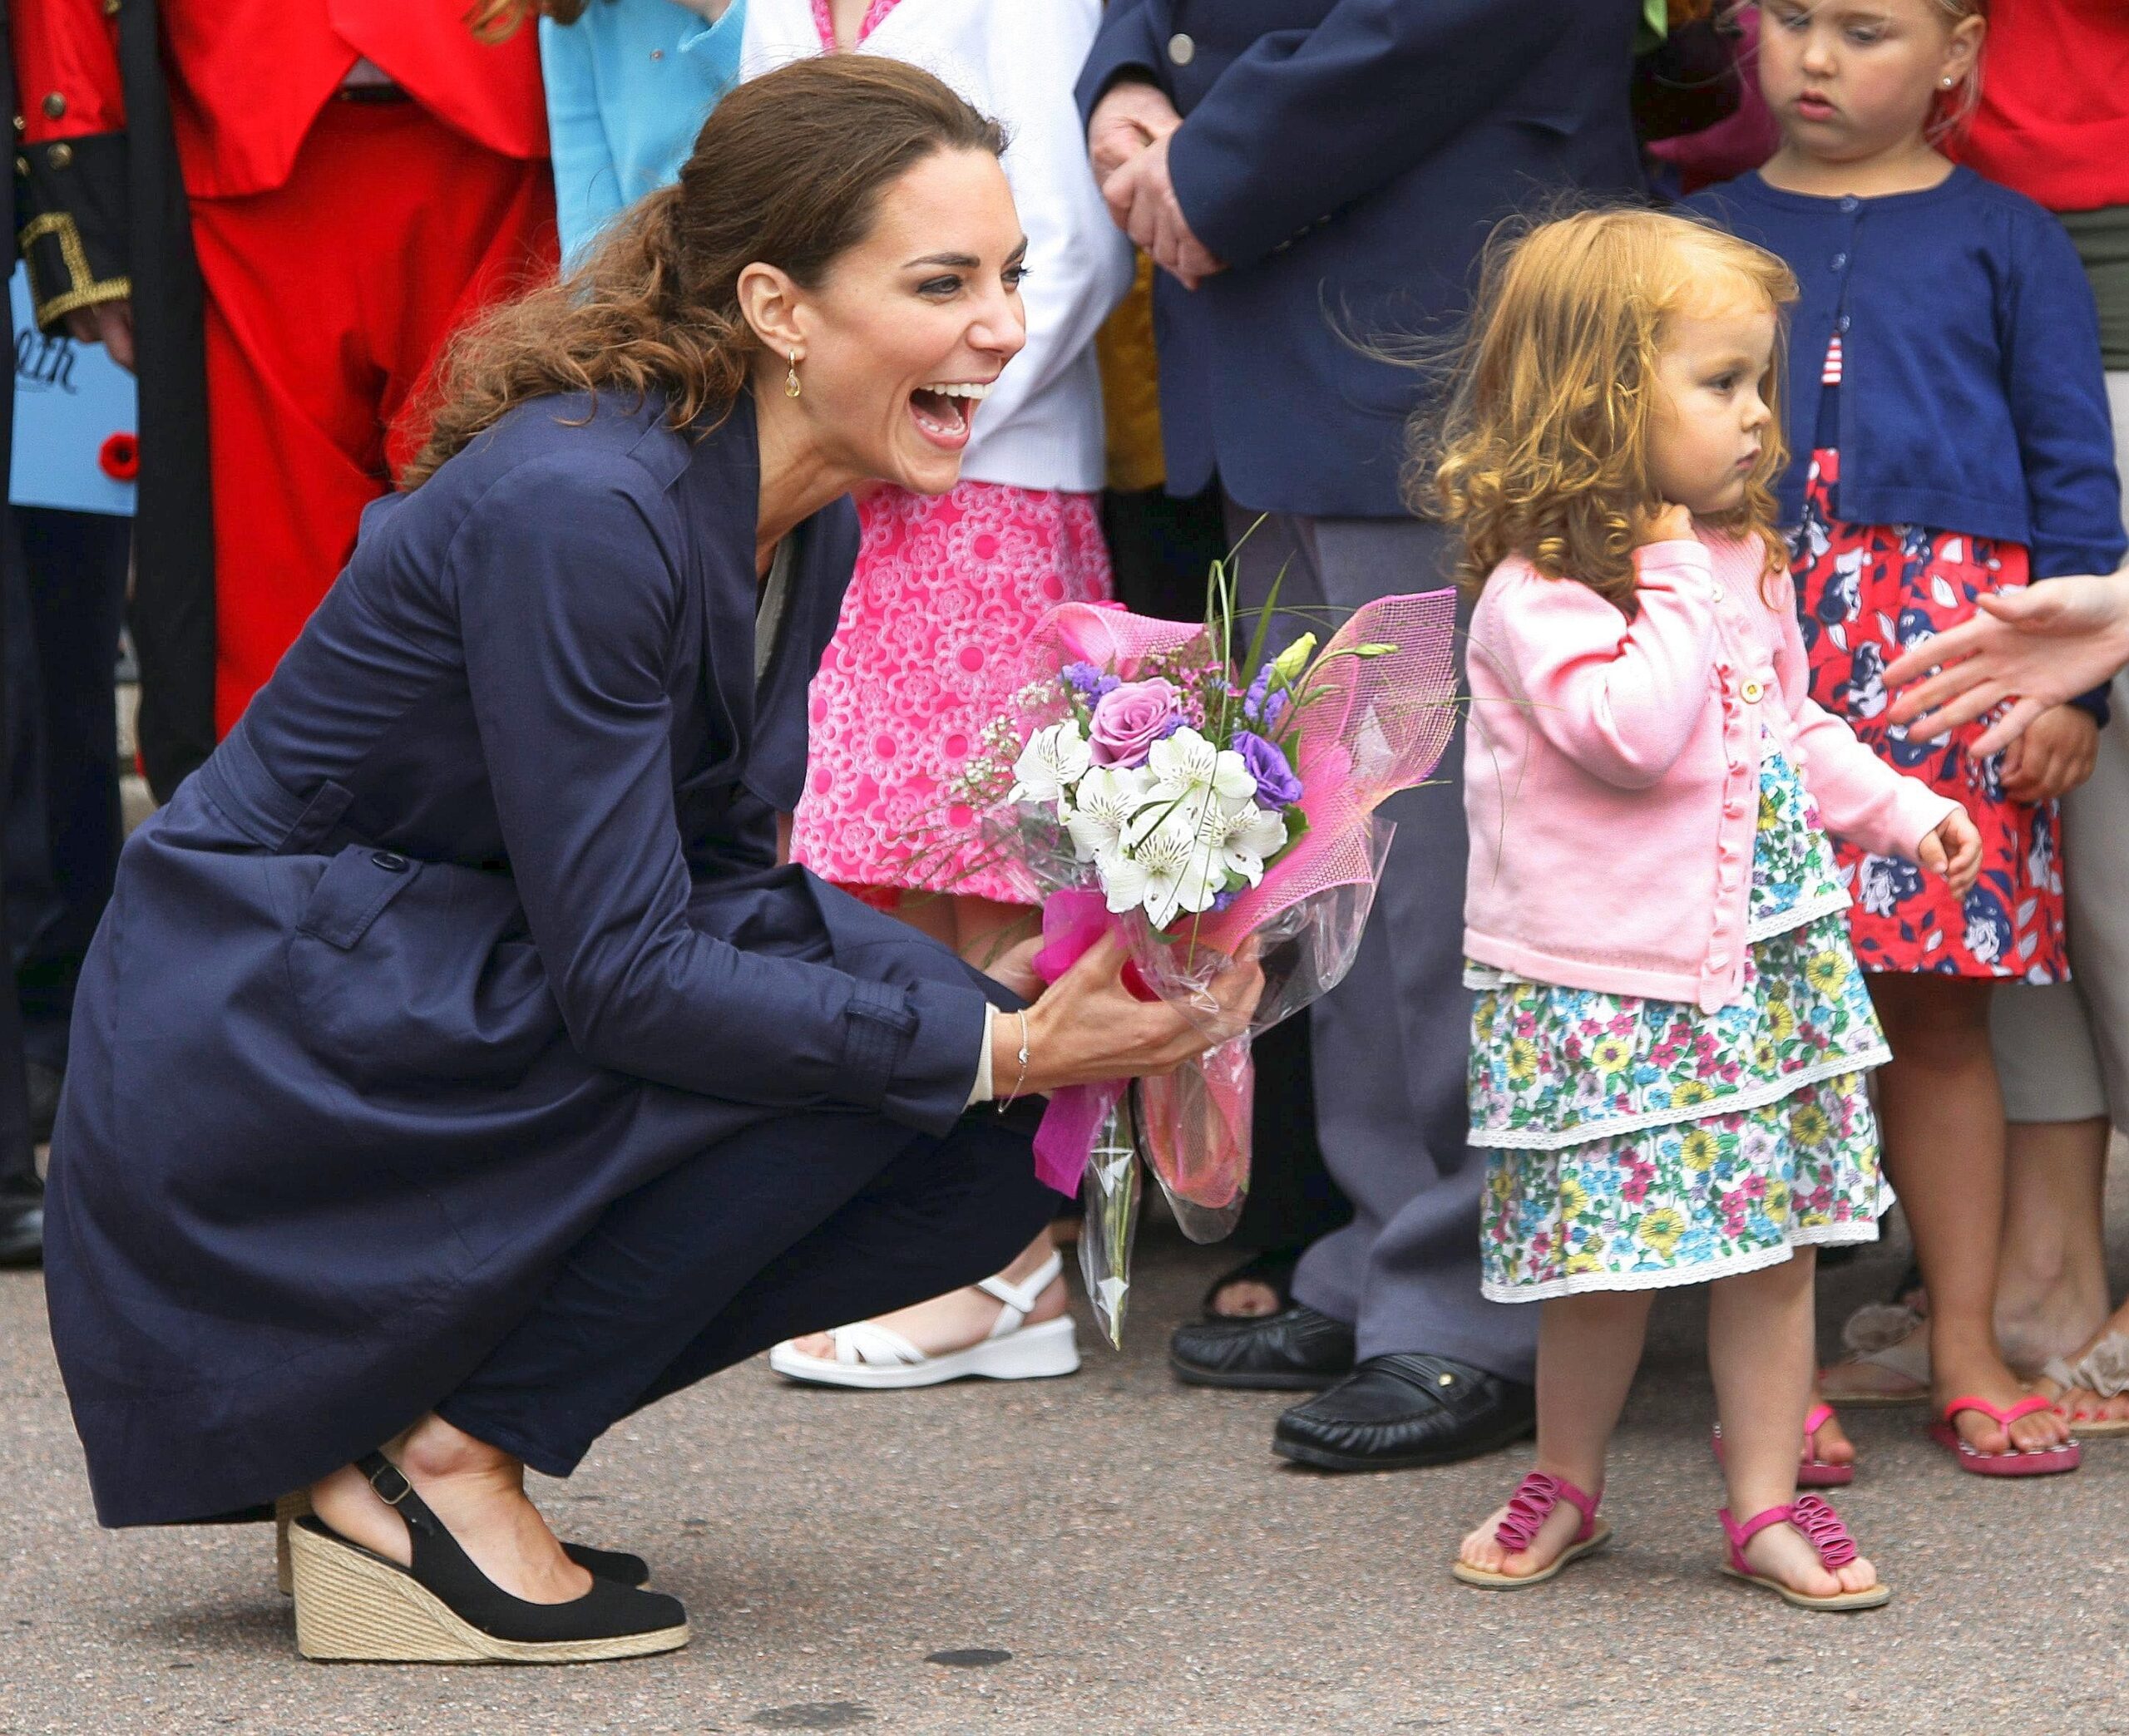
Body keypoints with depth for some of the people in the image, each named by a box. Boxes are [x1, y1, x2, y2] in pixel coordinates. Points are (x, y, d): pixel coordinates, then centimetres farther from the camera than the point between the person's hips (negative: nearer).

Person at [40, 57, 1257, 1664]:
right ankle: (433, 1460, -11)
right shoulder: (580, 506, -25)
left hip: (448, 1020, 9)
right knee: (857, 1043, -22)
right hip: (249, 1052, -9)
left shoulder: (804, 514, 3)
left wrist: (1009, 1000, -9)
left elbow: (713, 875, 5)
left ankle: (393, 1406, 4)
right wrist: (996, 1043, -26)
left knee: (999, 1151, -5)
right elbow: (627, 976, -26)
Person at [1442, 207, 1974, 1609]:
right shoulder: (1539, 593, -15)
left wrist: (1901, 806, 12)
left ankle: (1767, 1497, 16)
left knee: (1771, 1240, 6)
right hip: (1601, 979, -6)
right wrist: (1674, 581, -21)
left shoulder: (1751, 564, 9)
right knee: (1603, 1251, 2)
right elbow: (1634, 731, -29)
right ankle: (1566, 1486, 22)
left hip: (1768, 961, 6)